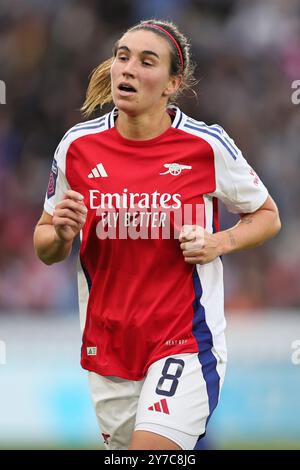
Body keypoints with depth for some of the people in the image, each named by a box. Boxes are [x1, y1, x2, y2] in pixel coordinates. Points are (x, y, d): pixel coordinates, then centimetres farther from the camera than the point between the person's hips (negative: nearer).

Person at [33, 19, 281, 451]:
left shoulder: (209, 146, -8)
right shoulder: (78, 146, -1)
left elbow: (267, 216, 7)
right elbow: (45, 249, 10)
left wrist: (220, 242, -12)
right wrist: (61, 235, -13)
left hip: (187, 343, -4)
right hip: (106, 346, 4)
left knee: (152, 447, -22)